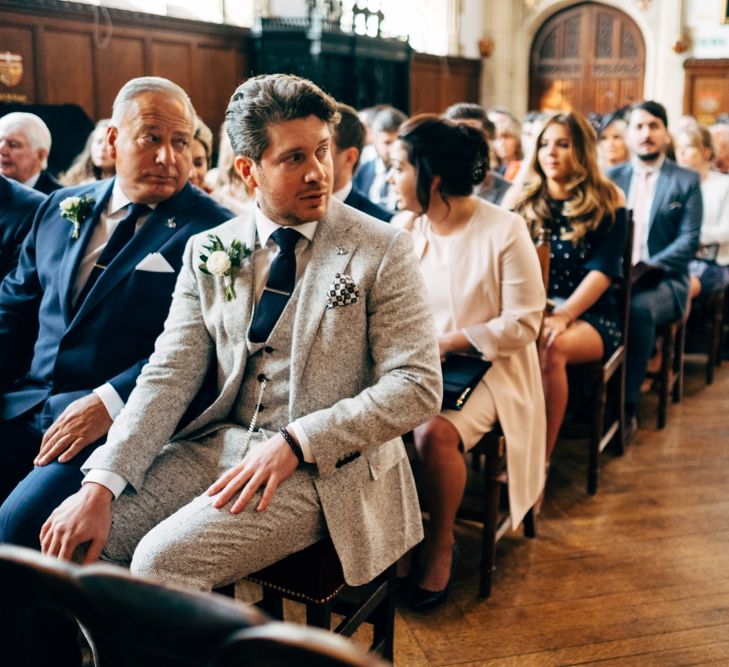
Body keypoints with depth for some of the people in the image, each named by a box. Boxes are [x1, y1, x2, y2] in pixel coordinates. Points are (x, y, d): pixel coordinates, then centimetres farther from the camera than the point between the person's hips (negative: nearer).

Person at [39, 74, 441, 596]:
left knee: (165, 558, -23)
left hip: (326, 466, -4)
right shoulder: (208, 252, 6)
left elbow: (418, 386, -10)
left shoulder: (383, 250, -6)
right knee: (73, 538, -12)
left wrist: (296, 443, -19)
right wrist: (100, 486, -13)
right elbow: (170, 376, 0)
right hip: (219, 445, 4)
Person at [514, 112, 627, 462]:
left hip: (589, 314, -2)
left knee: (550, 348, -36)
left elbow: (603, 270, -8)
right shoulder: (527, 202, 12)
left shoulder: (607, 200, 2)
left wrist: (564, 315, -23)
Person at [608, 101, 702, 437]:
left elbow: (689, 239, -4)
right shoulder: (611, 177, 14)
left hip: (664, 280, -2)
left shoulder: (687, 180, 5)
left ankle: (626, 406, -27)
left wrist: (646, 269, -18)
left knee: (638, 308, -36)